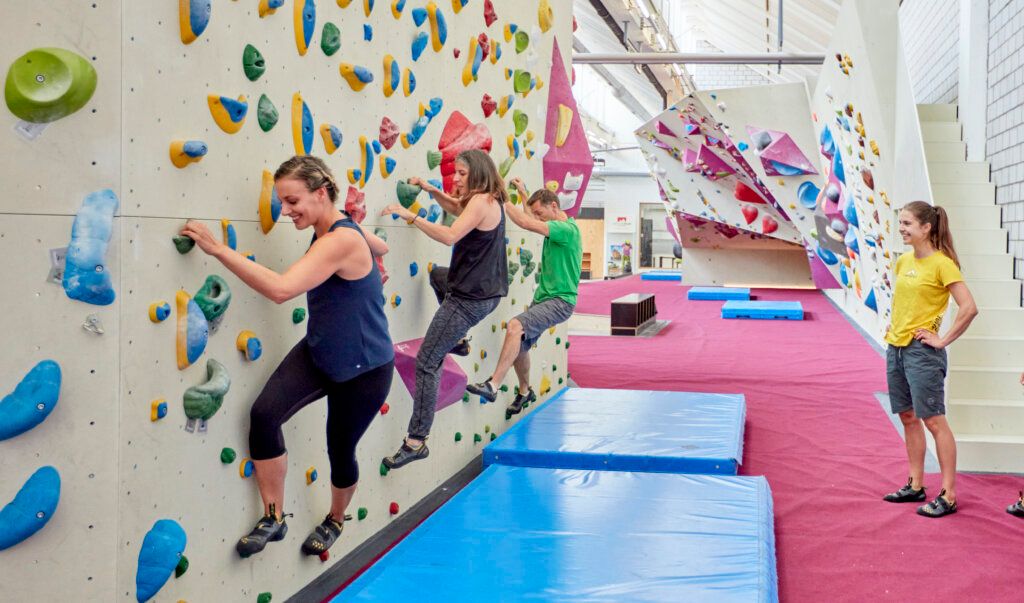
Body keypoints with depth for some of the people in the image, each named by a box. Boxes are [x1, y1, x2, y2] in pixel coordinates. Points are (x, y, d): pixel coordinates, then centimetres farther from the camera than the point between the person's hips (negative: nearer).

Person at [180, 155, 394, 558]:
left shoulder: (341, 241, -29)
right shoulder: (342, 229, -2)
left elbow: (281, 288, -42)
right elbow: (380, 248, 21)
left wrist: (217, 248, -39)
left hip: (364, 370, -7)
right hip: (317, 354, 8)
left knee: (341, 450, 11)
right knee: (264, 413, -17)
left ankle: (334, 522, 43)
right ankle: (273, 519, -4)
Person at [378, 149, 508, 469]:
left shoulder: (481, 201, -17)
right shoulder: (490, 201, 12)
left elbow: (450, 236, -29)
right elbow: (456, 207, 29)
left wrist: (409, 216, -25)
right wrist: (429, 189, 16)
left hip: (470, 298, -10)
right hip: (487, 292, 10)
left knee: (426, 363, -9)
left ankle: (416, 442, -9)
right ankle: (456, 341, 43)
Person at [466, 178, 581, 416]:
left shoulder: (567, 229, -18)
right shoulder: (556, 227, 12)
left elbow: (527, 223, -30)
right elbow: (533, 216, 37)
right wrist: (523, 193, 36)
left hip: (559, 301, -10)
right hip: (542, 298, 10)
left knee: (515, 327, -29)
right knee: (519, 346, 12)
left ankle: (492, 386, -32)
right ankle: (525, 392, 36)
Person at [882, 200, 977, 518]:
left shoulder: (942, 264, -13)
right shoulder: (903, 261, 10)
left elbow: (969, 308, -19)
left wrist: (943, 340, -15)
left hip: (921, 351, -8)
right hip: (896, 348, 8)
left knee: (934, 420, -4)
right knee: (908, 418, 13)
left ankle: (948, 496, 3)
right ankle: (915, 486, 23)